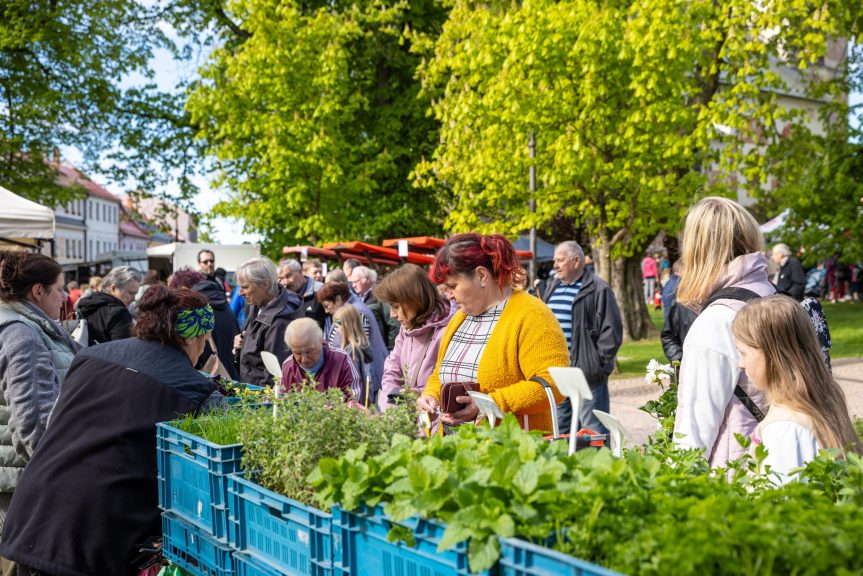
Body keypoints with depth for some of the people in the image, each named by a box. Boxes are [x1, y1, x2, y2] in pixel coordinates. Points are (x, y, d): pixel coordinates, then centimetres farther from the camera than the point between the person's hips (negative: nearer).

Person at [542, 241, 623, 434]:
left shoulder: (598, 289, -8)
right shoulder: (553, 287, 15)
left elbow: (611, 330, -10)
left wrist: (598, 362, -12)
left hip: (587, 375, -7)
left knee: (594, 433, -3)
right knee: (559, 430, 16)